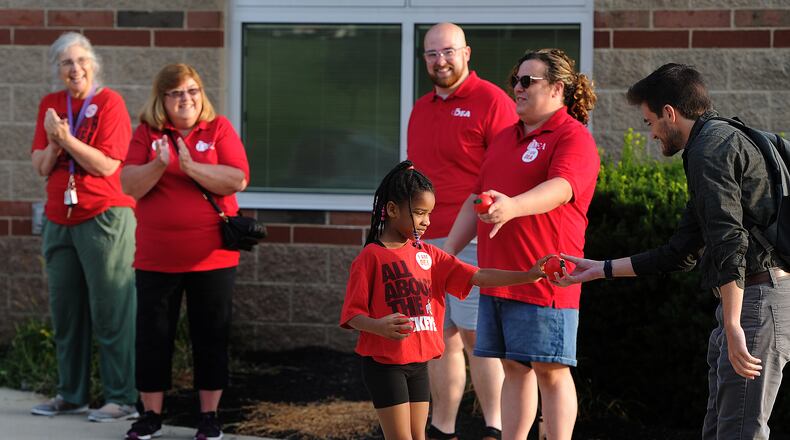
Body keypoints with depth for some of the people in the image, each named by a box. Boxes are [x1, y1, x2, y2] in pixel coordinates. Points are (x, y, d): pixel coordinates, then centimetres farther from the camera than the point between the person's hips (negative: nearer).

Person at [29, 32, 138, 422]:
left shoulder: (109, 102, -6)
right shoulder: (50, 105, 10)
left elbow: (106, 165, -14)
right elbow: (41, 167, 7)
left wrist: (67, 138, -18)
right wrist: (53, 144, -11)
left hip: (104, 217, -6)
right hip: (59, 220, 6)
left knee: (110, 310, -5)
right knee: (65, 309, 11)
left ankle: (123, 399, -2)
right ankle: (71, 394, 21)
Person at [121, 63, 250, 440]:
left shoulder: (219, 129, 0)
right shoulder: (147, 133, 3)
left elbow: (238, 180, -12)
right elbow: (130, 185, -6)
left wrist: (191, 167, -21)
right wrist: (160, 164, -22)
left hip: (211, 257, -1)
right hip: (156, 258, 1)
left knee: (211, 337, 6)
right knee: (153, 336, 7)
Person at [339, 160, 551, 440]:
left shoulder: (427, 255, 8)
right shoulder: (370, 257, -10)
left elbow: (477, 277, 1)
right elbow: (352, 314, -11)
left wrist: (528, 276, -8)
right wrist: (378, 326, -32)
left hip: (419, 362, 6)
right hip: (384, 363, -6)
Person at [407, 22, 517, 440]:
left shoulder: (491, 101, -3)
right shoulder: (420, 109, 19)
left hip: (471, 242, -6)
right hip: (425, 243, 7)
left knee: (475, 335, -8)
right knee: (440, 339, 8)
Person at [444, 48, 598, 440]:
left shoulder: (573, 137, -7)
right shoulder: (505, 137, 19)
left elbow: (560, 188, -26)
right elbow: (476, 199, 23)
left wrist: (512, 207, -44)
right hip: (497, 276, 8)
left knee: (550, 371, -3)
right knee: (514, 368, 11)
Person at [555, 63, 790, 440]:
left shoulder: (710, 148, -9)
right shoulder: (723, 142, 25)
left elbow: (729, 239, -21)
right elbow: (681, 254, 29)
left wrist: (733, 325, -26)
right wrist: (602, 269, 32)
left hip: (757, 298, -11)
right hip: (751, 300, 11)